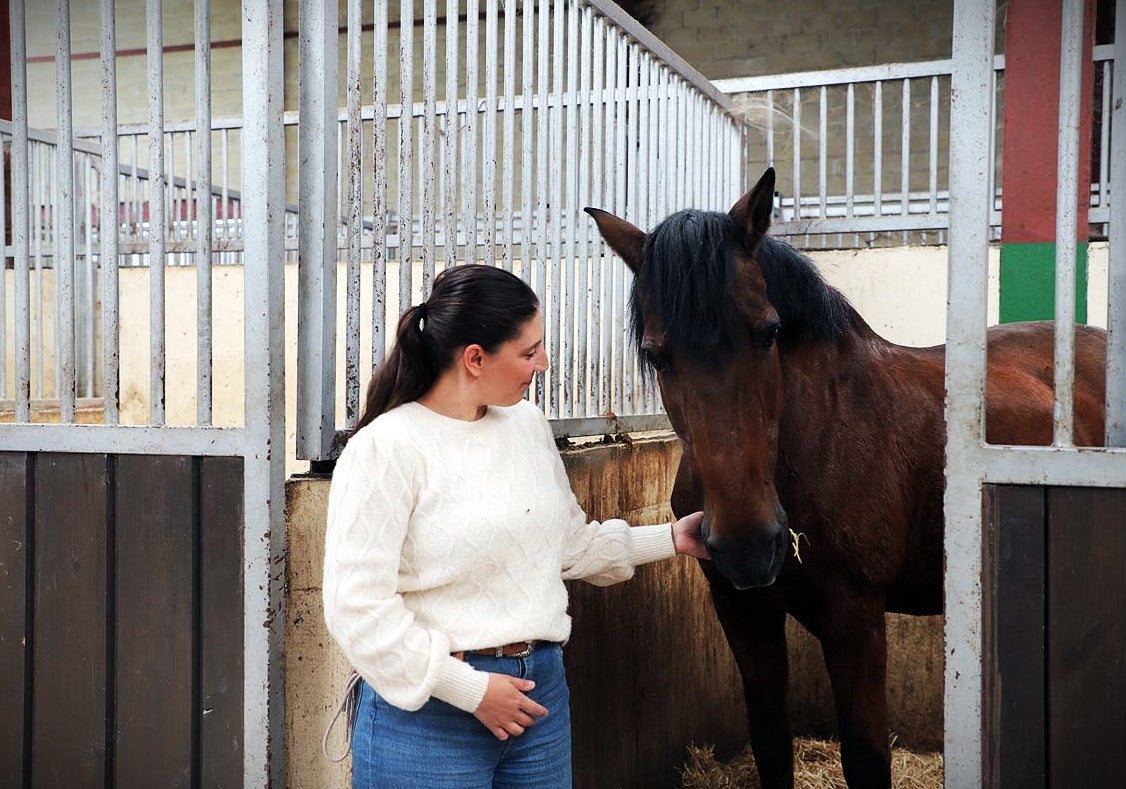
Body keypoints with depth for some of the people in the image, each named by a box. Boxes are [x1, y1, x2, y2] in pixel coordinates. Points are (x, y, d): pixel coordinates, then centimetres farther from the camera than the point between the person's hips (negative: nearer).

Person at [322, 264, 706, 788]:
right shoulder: (385, 447, -15)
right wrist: (471, 689, -17)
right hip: (430, 705, -6)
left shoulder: (528, 423, 6)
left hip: (541, 686, 6)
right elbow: (356, 607, -18)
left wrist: (669, 539, 12)